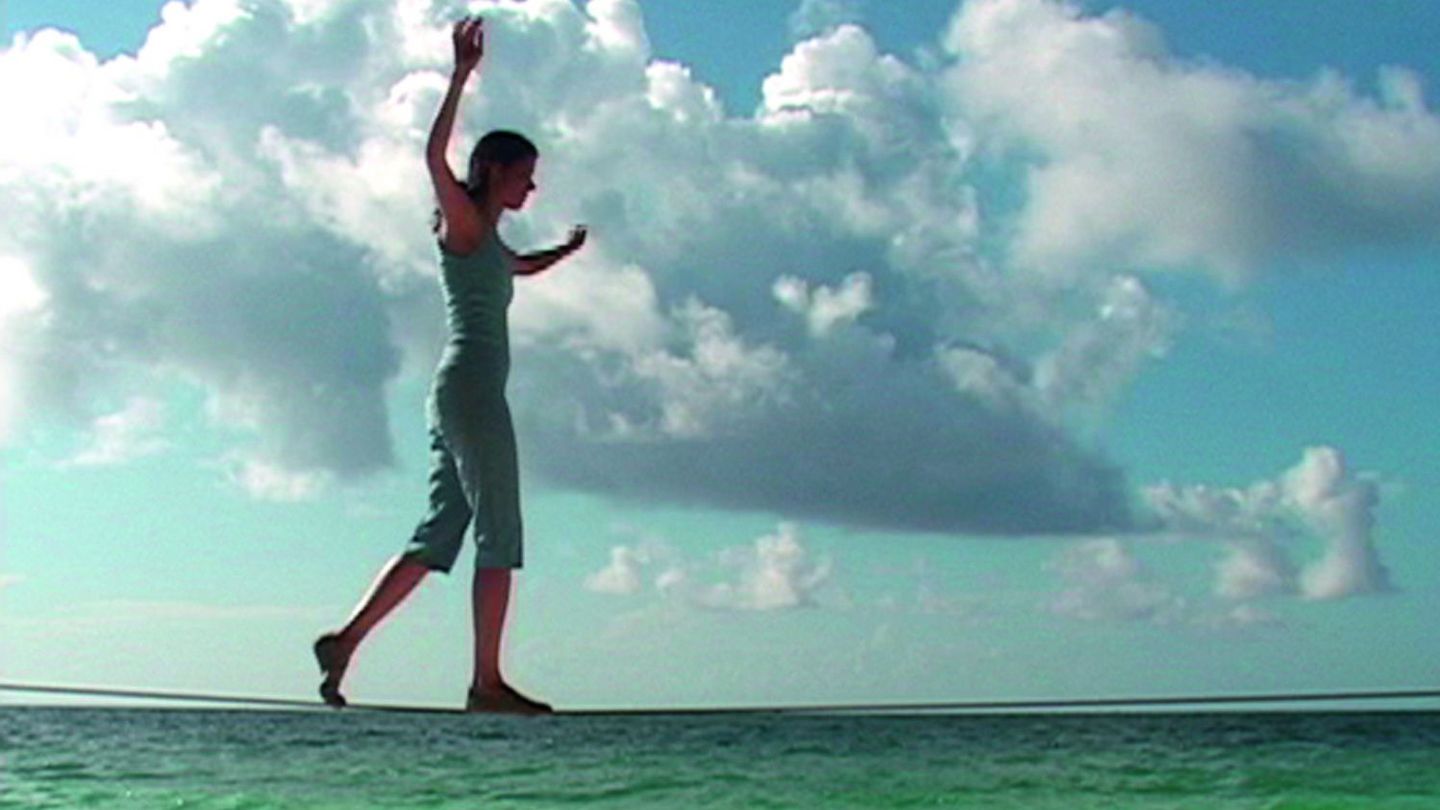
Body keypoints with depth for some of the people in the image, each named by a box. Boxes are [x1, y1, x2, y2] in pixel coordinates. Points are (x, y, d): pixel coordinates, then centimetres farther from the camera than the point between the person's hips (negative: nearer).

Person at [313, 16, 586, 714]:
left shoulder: (487, 240, 24)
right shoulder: (462, 221, -2)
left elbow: (519, 269, 48)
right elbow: (435, 156, -22)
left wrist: (565, 251, 37)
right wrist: (461, 75, -24)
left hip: (461, 394, 10)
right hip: (471, 386, -10)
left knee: (439, 533, 7)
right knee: (499, 534, -7)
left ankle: (345, 638, 4)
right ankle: (486, 681, -5)